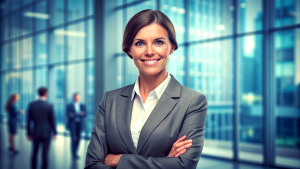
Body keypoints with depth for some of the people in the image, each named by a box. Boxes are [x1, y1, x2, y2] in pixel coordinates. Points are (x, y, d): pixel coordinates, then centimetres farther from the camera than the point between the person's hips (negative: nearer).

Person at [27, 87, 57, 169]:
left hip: (36, 133, 3)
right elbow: (52, 121, -4)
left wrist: (29, 133, 10)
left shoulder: (31, 105, -2)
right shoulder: (49, 106, -9)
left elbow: (28, 120, 2)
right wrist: (54, 132, 8)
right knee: (44, 154, 1)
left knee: (34, 153, 15)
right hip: (46, 133, -3)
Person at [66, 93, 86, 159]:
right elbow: (68, 115, -7)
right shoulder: (69, 106, 3)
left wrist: (74, 115, -15)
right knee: (74, 138, -14)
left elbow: (84, 115, 0)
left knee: (78, 139, 4)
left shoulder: (82, 106, 12)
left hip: (79, 124, 4)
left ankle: (75, 153, 19)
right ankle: (73, 154, -8)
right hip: (72, 124, -3)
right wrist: (79, 114, -15)